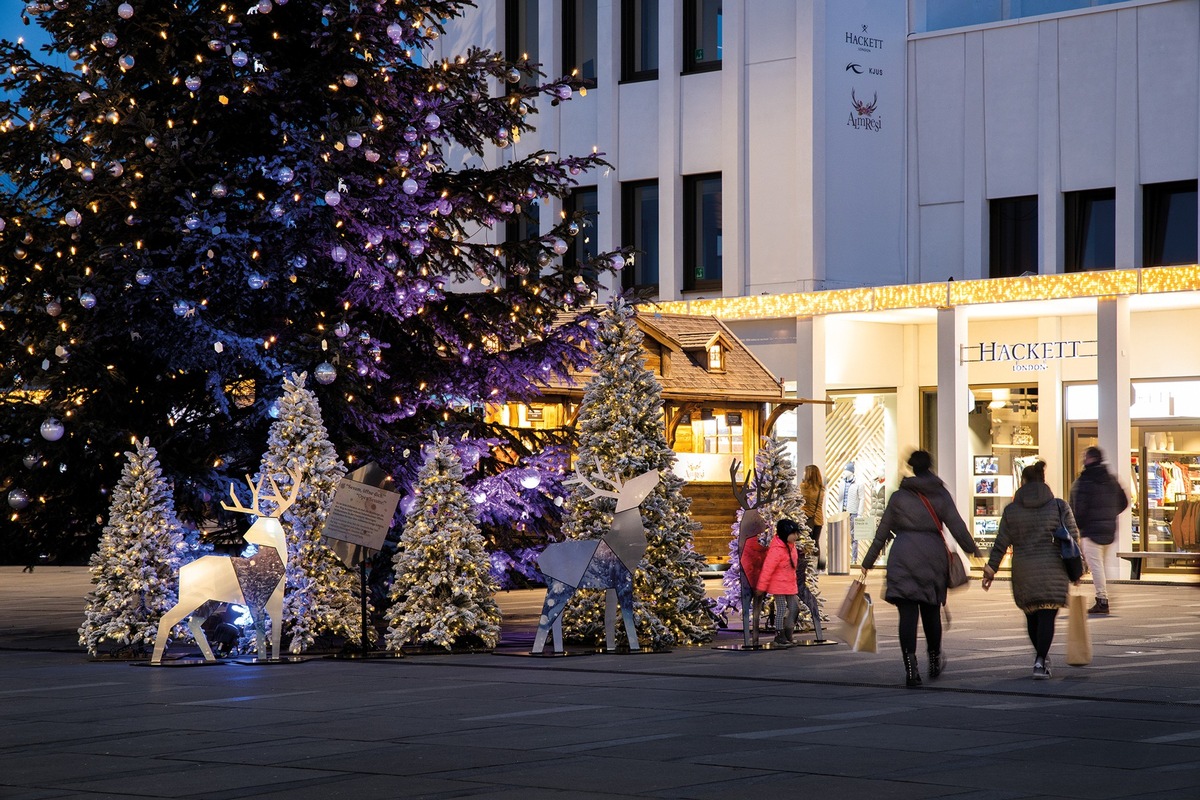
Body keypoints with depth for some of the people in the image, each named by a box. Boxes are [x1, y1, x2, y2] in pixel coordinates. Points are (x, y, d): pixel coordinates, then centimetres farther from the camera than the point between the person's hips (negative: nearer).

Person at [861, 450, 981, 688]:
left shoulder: (898, 496, 6)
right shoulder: (941, 494, 5)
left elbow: (882, 532, 8)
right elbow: (957, 527, 2)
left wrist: (868, 562, 14)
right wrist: (972, 548, 19)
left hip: (902, 557, -1)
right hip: (933, 556, 1)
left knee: (907, 613, -5)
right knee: (931, 611, 16)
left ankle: (910, 667, -18)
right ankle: (935, 661, 33)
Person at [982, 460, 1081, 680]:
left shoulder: (1011, 510, 1)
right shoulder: (1059, 507, 1)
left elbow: (1001, 543, 1)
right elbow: (1073, 538, 1)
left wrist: (991, 568, 9)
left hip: (1023, 571, 1)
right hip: (1052, 570, -1)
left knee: (1032, 617, 16)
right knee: (1047, 617, -3)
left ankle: (1041, 658, 28)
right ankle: (1040, 663, -15)